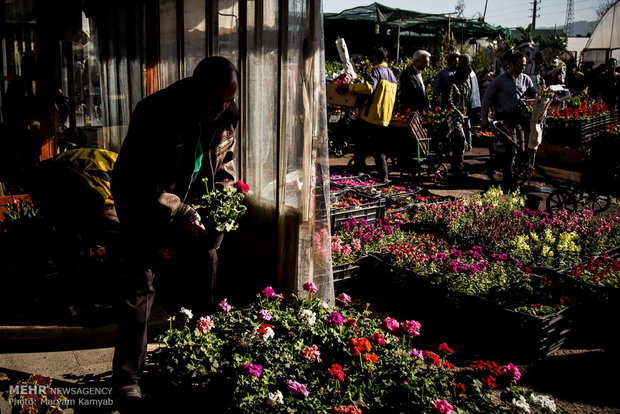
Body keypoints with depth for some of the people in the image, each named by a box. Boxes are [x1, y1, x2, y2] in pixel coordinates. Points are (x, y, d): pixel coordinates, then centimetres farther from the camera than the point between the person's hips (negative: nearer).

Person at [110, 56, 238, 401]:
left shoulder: (225, 114, -10)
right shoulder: (157, 113, -30)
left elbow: (225, 158, 7)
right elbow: (140, 178, -27)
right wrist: (178, 214, -32)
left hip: (190, 199, 6)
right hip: (145, 201, -6)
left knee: (208, 259, 11)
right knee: (140, 281, -10)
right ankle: (127, 377, -1)